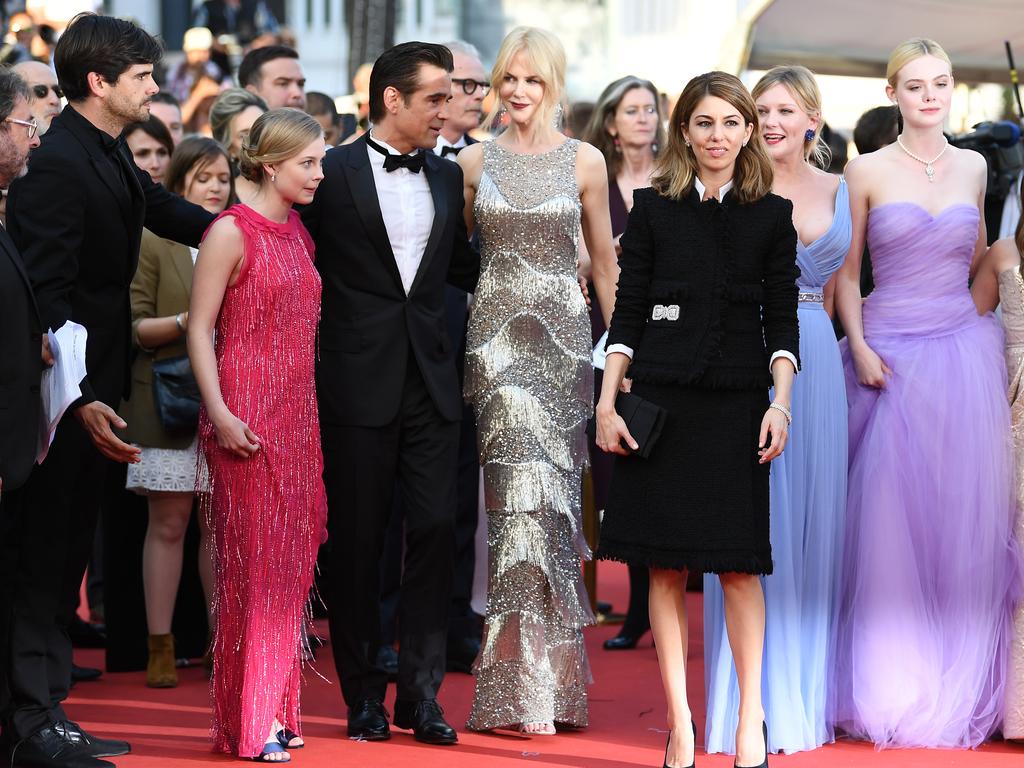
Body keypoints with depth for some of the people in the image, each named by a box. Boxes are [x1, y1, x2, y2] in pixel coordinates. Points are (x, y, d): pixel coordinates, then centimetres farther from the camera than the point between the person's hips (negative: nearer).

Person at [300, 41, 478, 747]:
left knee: (437, 529, -2)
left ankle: (421, 693, 5)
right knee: (358, 542, 3)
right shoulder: (333, 173, -4)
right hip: (358, 386, -4)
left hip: (430, 383, 4)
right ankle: (364, 695, 13)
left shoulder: (447, 178, 12)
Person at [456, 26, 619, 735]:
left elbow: (604, 262, 9)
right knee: (518, 487, -8)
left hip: (562, 335, -1)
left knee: (545, 487, -6)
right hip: (495, 333, 1)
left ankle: (530, 681, 1)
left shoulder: (584, 161, 5)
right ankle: (532, 682, -4)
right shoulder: (475, 161, 8)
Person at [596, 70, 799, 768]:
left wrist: (781, 404, -6)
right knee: (666, 566, 1)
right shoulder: (653, 207, 5)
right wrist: (607, 402, -1)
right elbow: (628, 311, 5)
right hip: (659, 400, 0)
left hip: (736, 403, 0)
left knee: (739, 565, -2)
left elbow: (782, 319, 5)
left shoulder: (772, 214, 6)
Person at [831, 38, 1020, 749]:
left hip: (963, 353, 3)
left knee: (965, 522, 2)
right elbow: (846, 272, 3)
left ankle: (961, 685, 11)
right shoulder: (867, 171, 1)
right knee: (890, 523, -3)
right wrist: (860, 349, -8)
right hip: (891, 360, -2)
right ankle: (894, 686, 6)